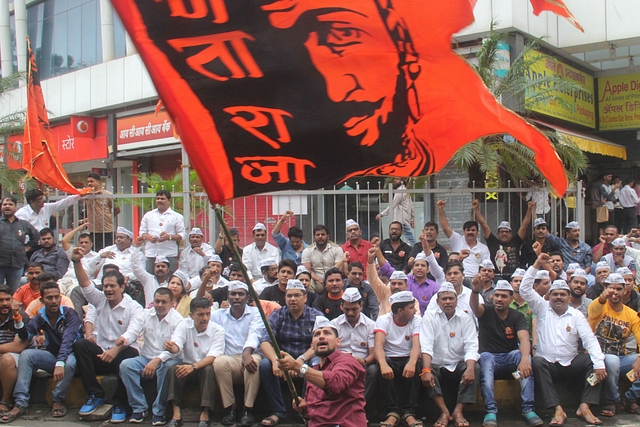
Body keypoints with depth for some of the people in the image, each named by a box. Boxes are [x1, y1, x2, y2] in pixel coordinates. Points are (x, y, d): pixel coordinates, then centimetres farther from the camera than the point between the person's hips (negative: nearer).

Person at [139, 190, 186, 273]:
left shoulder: (177, 217, 7)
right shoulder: (148, 215, 17)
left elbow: (182, 235, 3)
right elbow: (142, 232, 17)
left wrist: (169, 237, -14)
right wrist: (148, 237, -6)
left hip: (169, 255, -3)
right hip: (151, 254, 3)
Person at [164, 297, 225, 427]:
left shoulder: (217, 330, -12)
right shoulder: (184, 326, -6)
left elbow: (213, 356, -23)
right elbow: (176, 346, -21)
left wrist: (193, 366, -40)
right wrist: (171, 347, -48)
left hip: (206, 366, -2)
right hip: (188, 365, 2)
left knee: (209, 370, -34)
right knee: (173, 369, -27)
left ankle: (205, 415, -30)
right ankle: (176, 414, -29)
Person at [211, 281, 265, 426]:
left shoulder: (255, 313, 9)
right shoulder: (218, 315, 18)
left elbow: (254, 334, -11)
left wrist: (247, 352, -31)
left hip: (250, 356, -1)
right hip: (229, 360, 1)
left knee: (254, 360, -36)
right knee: (219, 361, -33)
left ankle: (248, 409, -23)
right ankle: (230, 408, -17)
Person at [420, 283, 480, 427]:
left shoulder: (465, 318, 2)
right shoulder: (429, 317, -2)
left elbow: (471, 346, -9)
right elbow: (426, 345, -15)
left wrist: (470, 368, -30)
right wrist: (426, 370, -32)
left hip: (458, 366, 1)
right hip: (437, 366, -1)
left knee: (475, 369, -27)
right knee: (425, 373, -31)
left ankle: (458, 411, -26)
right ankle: (445, 412, -31)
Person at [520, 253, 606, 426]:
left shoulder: (576, 315, 5)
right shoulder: (542, 308, 6)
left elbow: (590, 339, -6)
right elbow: (525, 289, -4)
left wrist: (599, 363, -21)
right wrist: (537, 265, -9)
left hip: (571, 363, 2)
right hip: (548, 364, -1)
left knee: (594, 360, -22)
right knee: (537, 362, -33)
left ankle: (585, 407, -24)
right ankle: (558, 409, -35)